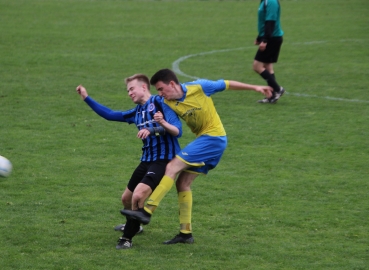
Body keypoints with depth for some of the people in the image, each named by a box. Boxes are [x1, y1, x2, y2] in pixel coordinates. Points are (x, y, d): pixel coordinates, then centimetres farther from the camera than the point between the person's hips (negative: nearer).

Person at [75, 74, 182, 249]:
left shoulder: (159, 104, -11)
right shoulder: (137, 112, 13)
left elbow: (177, 131, -18)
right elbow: (110, 115, 19)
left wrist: (163, 123, -39)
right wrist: (86, 98, 17)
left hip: (163, 160, -9)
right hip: (146, 160, 9)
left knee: (138, 195, -25)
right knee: (126, 198, 21)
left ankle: (127, 238, -10)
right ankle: (133, 226, 51)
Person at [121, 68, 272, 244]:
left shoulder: (199, 87, -14)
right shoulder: (168, 104, 0)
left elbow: (227, 84, -2)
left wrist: (255, 87, 4)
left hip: (214, 137, -7)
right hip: (203, 139, 7)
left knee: (172, 167, -17)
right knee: (183, 183, 6)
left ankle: (147, 211, -22)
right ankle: (185, 233, 14)